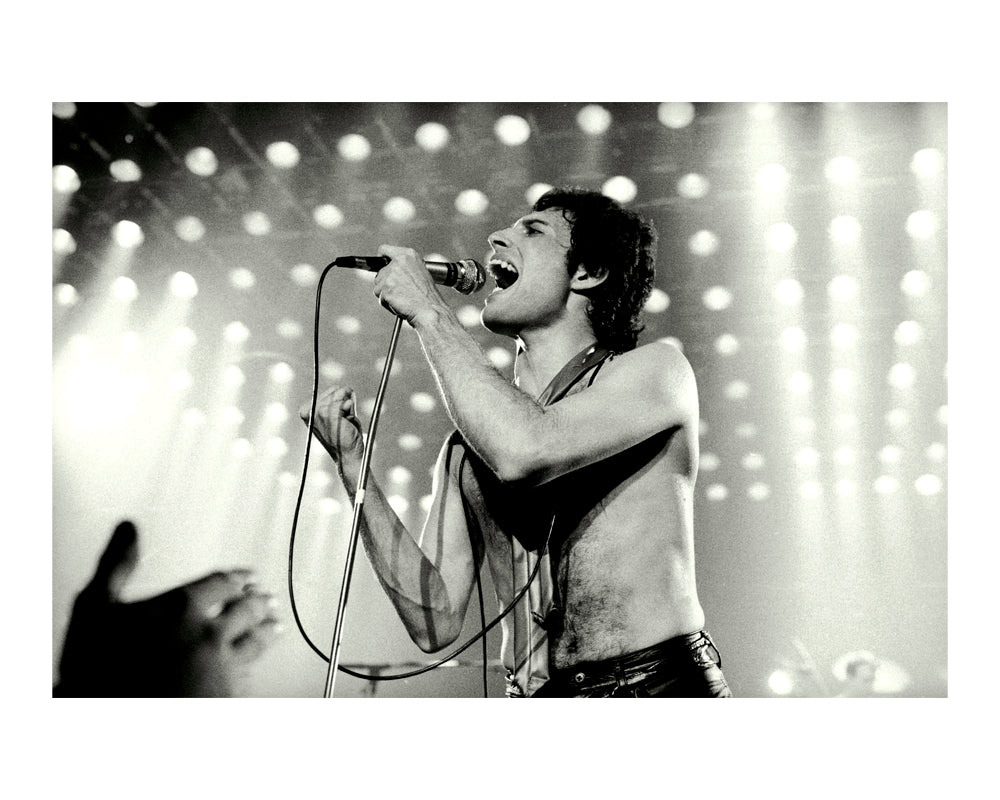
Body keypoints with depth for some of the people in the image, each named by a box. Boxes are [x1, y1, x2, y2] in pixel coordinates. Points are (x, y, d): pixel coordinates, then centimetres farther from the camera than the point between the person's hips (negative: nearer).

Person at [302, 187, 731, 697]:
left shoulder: (654, 369, -1)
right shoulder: (467, 450, 9)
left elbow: (526, 452, -20)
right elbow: (436, 621, 4)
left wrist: (428, 311, -9)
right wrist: (354, 468, -1)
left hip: (662, 687, -3)